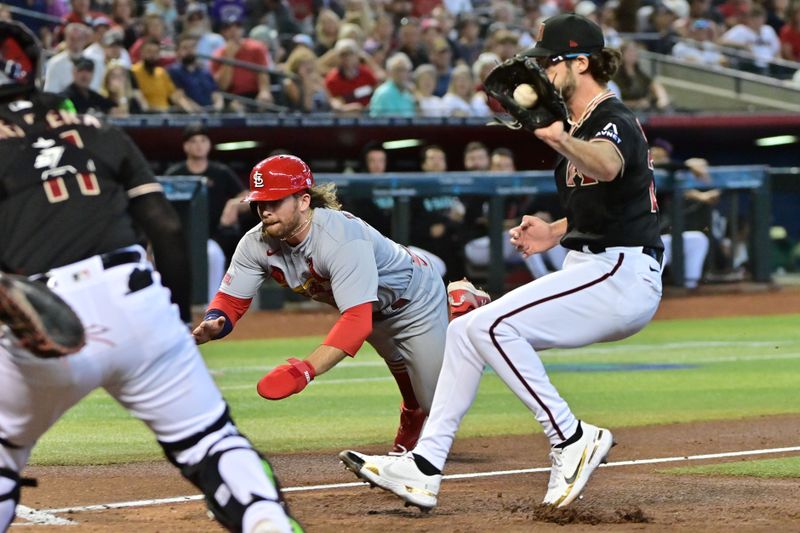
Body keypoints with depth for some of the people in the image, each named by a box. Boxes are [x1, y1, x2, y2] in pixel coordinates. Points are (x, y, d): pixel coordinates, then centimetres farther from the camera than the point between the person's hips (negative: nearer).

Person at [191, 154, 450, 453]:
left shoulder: (343, 239, -44)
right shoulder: (257, 244, -23)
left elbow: (357, 321, -51)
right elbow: (230, 300, -18)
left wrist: (306, 370, -62)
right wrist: (212, 326, -43)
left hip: (415, 298, -6)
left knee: (437, 403, 2)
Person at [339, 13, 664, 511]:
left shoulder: (613, 121, -14)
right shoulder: (580, 125, 17)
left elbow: (607, 167, -40)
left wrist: (562, 142, -61)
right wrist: (555, 232, 12)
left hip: (622, 275, -10)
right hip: (588, 271, 10)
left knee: (492, 326, -22)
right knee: (466, 331, 6)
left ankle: (572, 440, -16)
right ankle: (425, 467, 6)